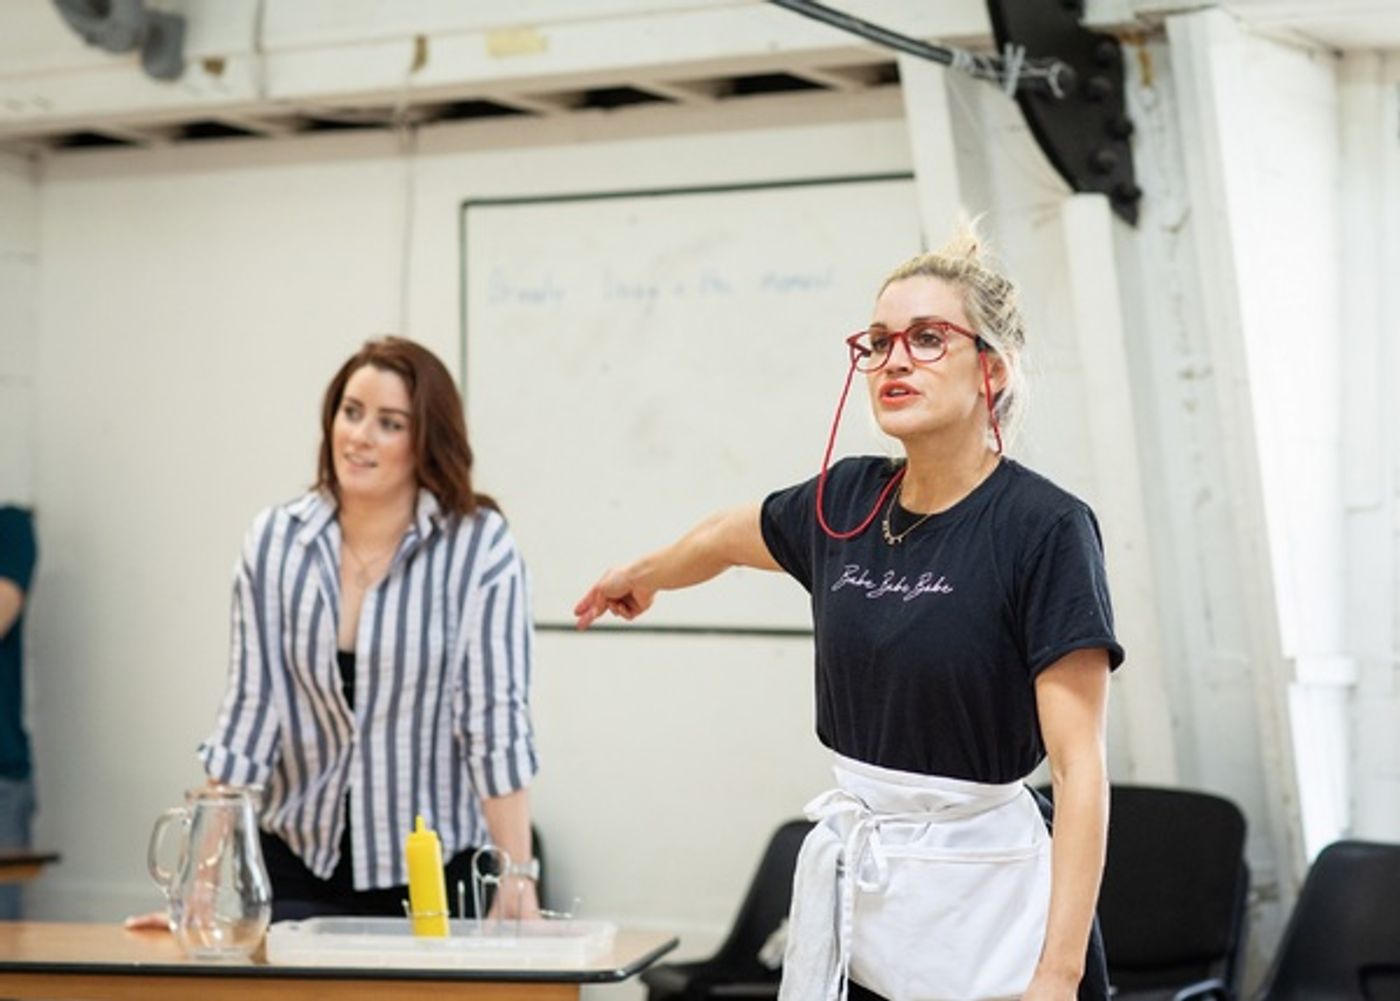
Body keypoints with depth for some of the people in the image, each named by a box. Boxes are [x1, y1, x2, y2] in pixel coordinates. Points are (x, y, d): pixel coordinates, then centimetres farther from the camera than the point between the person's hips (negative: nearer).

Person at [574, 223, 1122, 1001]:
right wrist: (639, 575, 45)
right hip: (848, 887, 5)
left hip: (980, 899, -5)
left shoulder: (1044, 527, -13)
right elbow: (725, 537, 26)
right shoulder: (846, 500, 4)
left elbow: (1079, 766, -17)